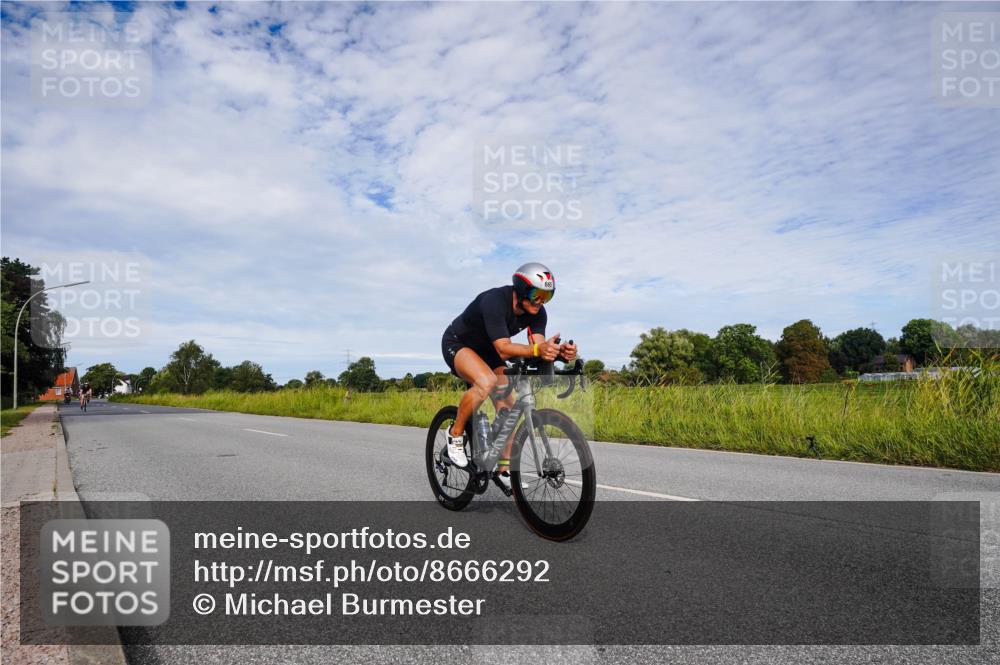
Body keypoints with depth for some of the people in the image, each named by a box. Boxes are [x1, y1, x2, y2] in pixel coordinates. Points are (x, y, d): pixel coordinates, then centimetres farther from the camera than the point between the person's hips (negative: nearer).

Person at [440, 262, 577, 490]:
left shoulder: (537, 313, -16)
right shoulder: (495, 301, -36)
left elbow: (538, 347, -27)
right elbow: (503, 349, -44)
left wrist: (559, 352, -49)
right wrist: (537, 350, -61)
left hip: (487, 351, 7)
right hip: (457, 344, -7)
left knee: (507, 408, -4)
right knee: (487, 381, -36)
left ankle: (504, 469, 9)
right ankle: (456, 434, -14)